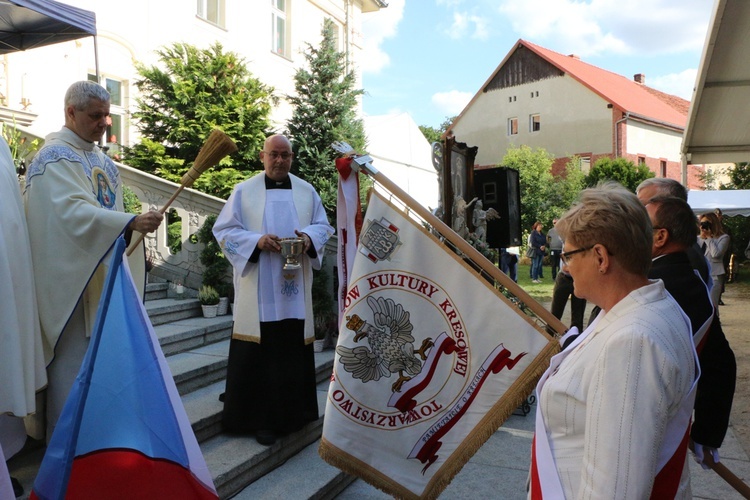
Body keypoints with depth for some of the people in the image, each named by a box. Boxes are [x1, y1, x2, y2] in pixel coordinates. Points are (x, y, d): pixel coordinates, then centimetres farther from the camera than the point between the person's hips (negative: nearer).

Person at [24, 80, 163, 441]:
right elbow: (73, 211, -26)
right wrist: (132, 222, -38)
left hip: (105, 274, 8)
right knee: (72, 360, -2)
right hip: (71, 279, -8)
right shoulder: (55, 157, -11)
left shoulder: (101, 160, 15)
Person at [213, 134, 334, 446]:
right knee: (259, 352, -2)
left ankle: (292, 413, 21)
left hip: (295, 291, 3)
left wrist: (309, 237, -10)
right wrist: (256, 240, -16)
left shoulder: (306, 191, 12)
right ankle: (261, 419, 9)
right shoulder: (244, 191, 4)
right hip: (258, 291, -2)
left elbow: (323, 225, 13)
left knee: (293, 348, 6)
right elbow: (224, 230, 1)